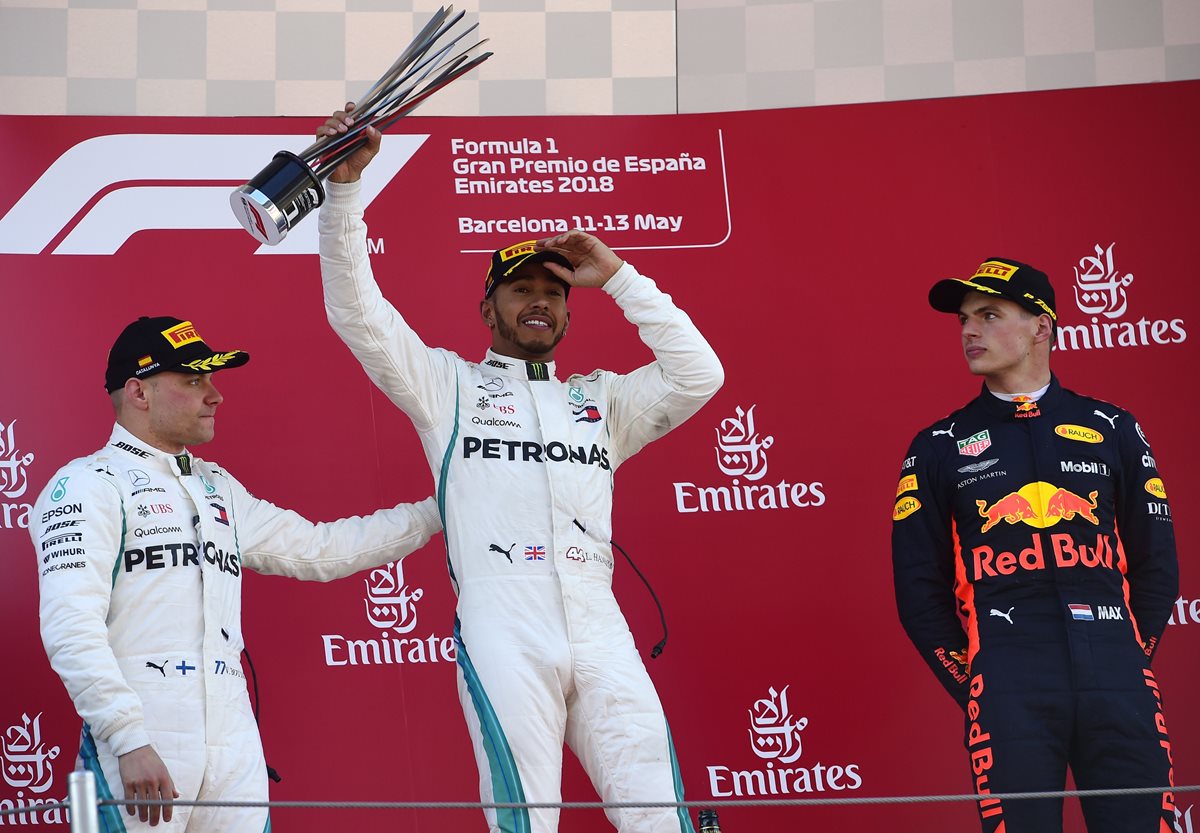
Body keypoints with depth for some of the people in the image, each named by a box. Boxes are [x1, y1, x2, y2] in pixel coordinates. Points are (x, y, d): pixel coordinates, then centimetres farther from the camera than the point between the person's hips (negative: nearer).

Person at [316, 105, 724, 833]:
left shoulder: (600, 401, 23)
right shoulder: (448, 386, 15)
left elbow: (699, 376, 11)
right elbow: (358, 314, 5)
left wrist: (616, 277, 11)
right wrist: (345, 184, -6)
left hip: (599, 630, 3)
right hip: (502, 633, -3)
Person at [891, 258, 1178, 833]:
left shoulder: (1112, 429, 14)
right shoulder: (939, 448, 11)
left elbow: (1156, 562, 14)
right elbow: (919, 588, 9)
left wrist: (1130, 661, 5)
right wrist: (973, 686, 2)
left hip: (1117, 682, 1)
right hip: (1009, 690, -1)